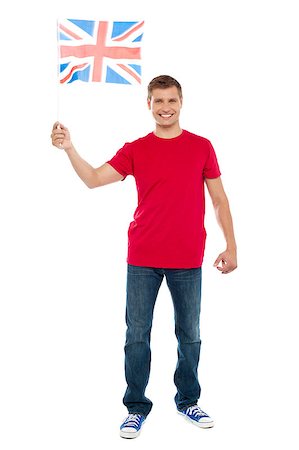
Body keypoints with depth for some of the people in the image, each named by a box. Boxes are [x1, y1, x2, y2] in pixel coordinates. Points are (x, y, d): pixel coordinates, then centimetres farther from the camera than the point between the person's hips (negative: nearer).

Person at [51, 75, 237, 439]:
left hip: (187, 260, 0)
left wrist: (231, 247, 1)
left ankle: (188, 401, 29)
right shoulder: (135, 150, 4)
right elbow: (94, 179, -6)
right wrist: (69, 149, -21)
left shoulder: (201, 147, 4)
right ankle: (137, 407, 18)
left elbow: (219, 200, 7)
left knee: (189, 333, 11)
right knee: (137, 334, 4)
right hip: (142, 259, 0)